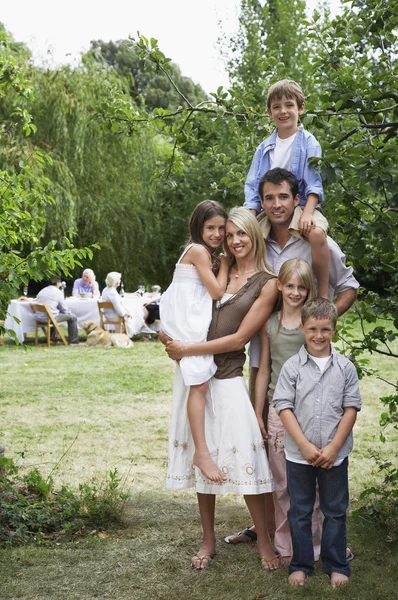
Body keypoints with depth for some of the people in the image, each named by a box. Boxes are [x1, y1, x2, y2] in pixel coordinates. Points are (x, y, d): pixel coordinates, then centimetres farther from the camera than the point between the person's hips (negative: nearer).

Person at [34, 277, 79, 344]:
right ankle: (73, 341, 13)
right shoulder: (58, 292, -6)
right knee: (72, 317, 7)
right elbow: (64, 309, -4)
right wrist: (69, 312, 20)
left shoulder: (42, 291, 13)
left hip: (38, 318, 8)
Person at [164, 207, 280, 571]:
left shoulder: (268, 283, -3)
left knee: (244, 458, -6)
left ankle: (264, 541, 10)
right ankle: (208, 541, 21)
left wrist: (188, 350, -11)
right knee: (201, 456, 9)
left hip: (227, 377, -4)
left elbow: (239, 337, -8)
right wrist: (175, 342, 0)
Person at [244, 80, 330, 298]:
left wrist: (307, 213, -25)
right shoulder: (264, 148, 11)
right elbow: (253, 186, 10)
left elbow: (314, 182, -10)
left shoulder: (308, 142, -2)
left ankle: (323, 296, -26)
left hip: (301, 205, -5)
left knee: (316, 232, -34)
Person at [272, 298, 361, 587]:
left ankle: (337, 566, 24)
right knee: (300, 511, 11)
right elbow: (284, 407, -7)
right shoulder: (292, 366, -4)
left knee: (336, 511, 11)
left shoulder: (346, 368, -2)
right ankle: (301, 564, 24)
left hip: (335, 454, 1)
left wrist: (333, 448, -10)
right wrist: (305, 446, -14)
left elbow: (351, 408, -2)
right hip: (298, 454, 0)